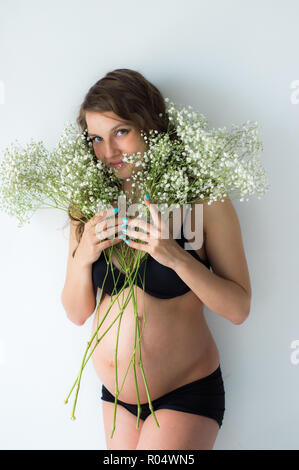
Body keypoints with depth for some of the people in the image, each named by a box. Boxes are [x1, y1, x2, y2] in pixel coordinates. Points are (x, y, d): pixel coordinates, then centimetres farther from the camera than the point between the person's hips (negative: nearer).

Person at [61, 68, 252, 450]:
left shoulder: (202, 200, -14)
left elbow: (238, 309, -14)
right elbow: (77, 313, 0)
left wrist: (176, 256, -27)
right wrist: (82, 257, -19)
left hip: (186, 394, -4)